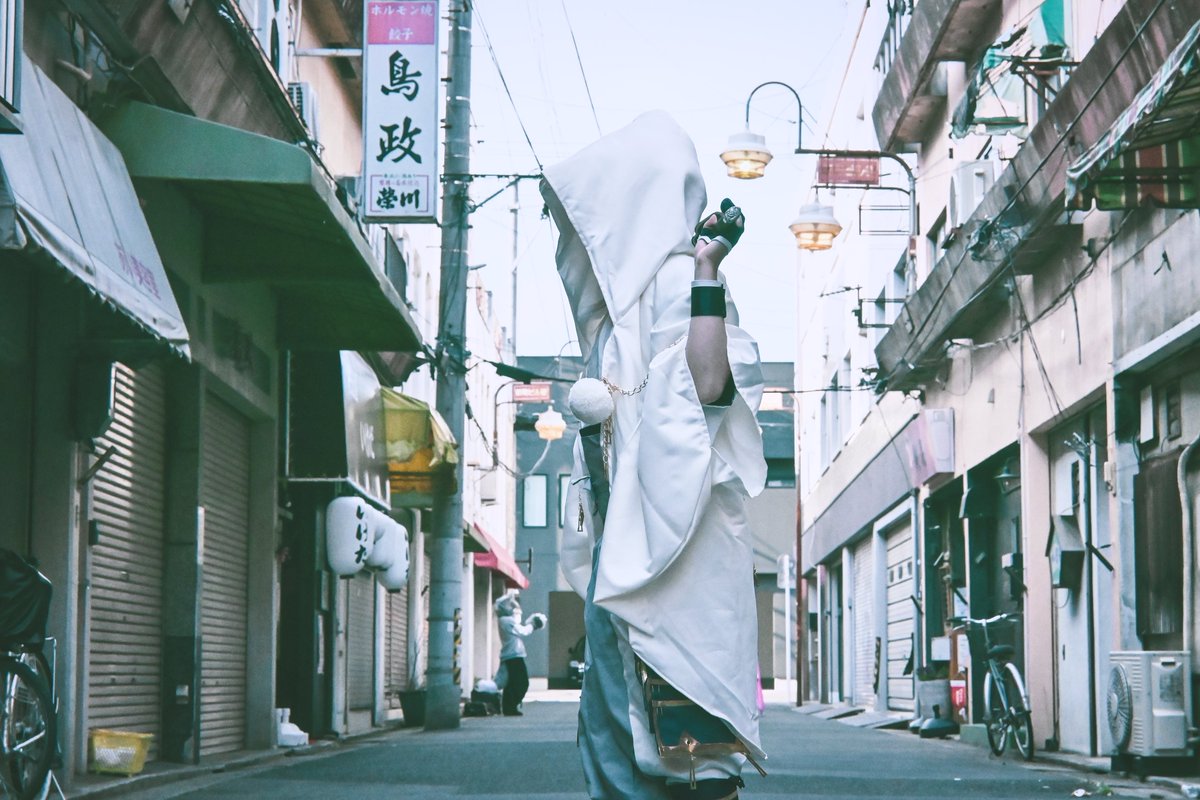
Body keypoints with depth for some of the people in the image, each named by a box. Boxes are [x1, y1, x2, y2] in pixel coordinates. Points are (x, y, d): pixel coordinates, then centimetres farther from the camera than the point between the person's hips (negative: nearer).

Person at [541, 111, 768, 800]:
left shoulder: (674, 279, -8)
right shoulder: (630, 291, 20)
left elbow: (708, 385, -25)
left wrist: (706, 271, -23)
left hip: (669, 537, -10)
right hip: (629, 538, 10)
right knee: (617, 719, 11)